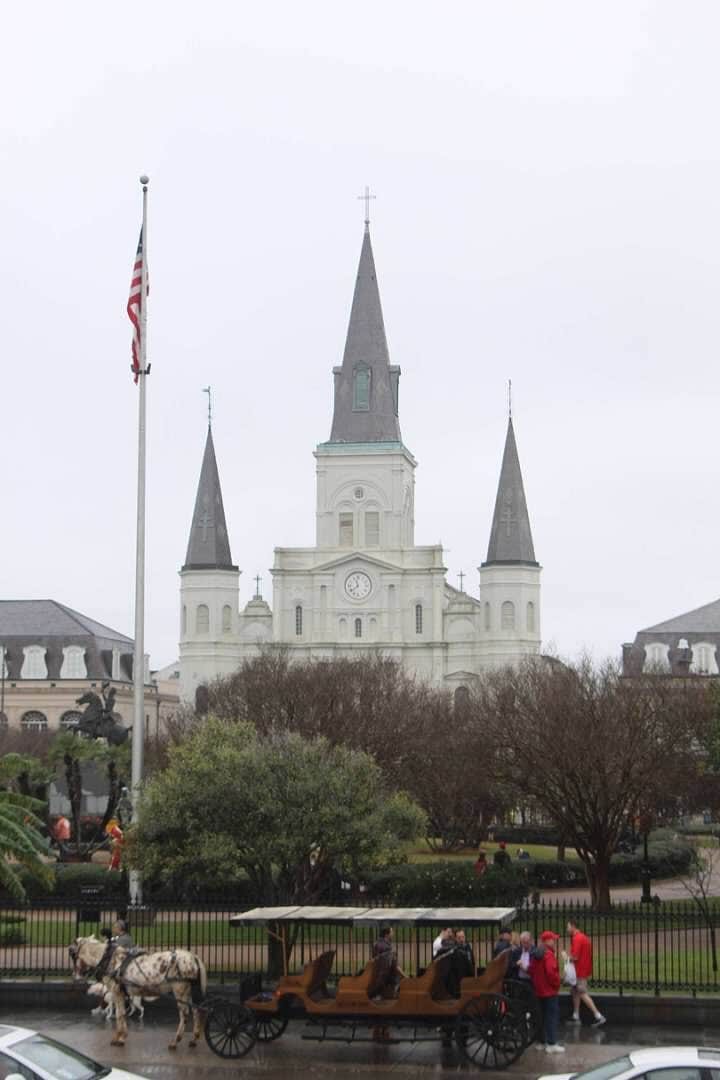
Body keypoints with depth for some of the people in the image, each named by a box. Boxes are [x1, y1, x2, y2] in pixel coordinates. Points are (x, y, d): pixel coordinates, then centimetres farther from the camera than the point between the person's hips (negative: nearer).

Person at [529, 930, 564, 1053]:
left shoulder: (535, 955, 9)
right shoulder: (549, 955, -19)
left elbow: (532, 971, 13)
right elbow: (551, 972, -26)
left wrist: (536, 984, 16)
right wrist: (556, 983, -11)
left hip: (539, 991, 9)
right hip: (550, 991, -9)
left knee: (543, 1016, 16)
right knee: (552, 1016, -5)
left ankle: (543, 1041, 22)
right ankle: (552, 1044, -6)